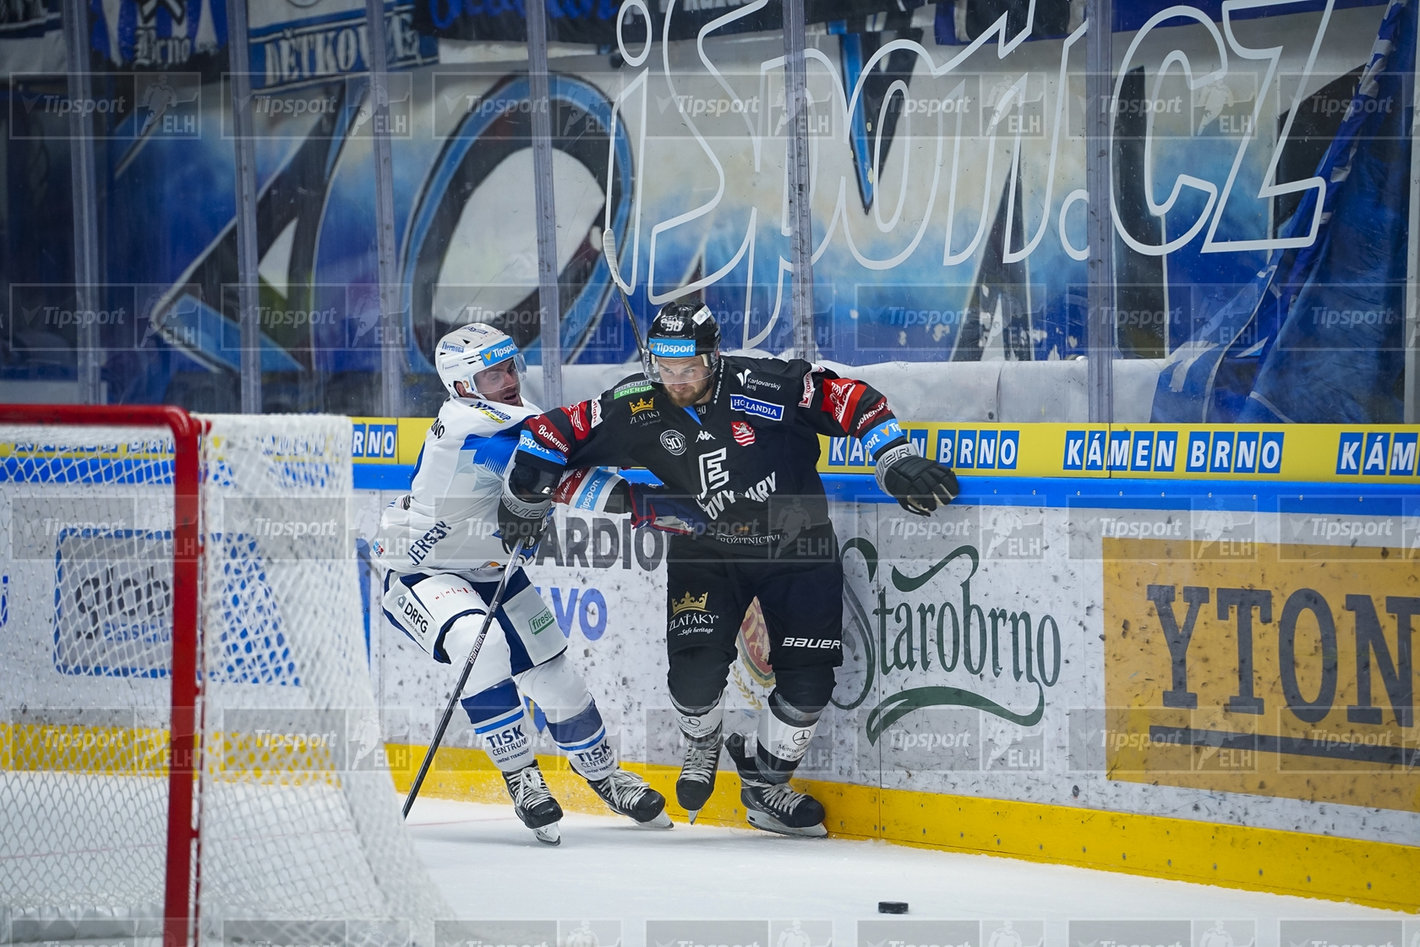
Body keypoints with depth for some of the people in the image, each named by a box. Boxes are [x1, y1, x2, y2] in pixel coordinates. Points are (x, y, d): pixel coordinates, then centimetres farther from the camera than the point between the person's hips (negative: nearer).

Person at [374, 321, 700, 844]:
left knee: (556, 676, 8)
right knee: (482, 644, -34)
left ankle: (603, 774, 32)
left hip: (491, 572, 8)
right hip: (420, 570, -8)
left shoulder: (521, 416, -3)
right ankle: (521, 777, -20)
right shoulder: (464, 423, -28)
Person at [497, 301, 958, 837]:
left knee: (809, 678, -6)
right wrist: (523, 505, 2)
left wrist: (897, 463, -22)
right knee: (695, 667, -16)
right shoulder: (635, 410, -14)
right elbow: (553, 434, -4)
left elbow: (850, 400, -16)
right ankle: (702, 748, 19)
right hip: (706, 550, 1)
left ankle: (763, 783, 18)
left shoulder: (763, 386, -21)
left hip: (795, 545, -1)